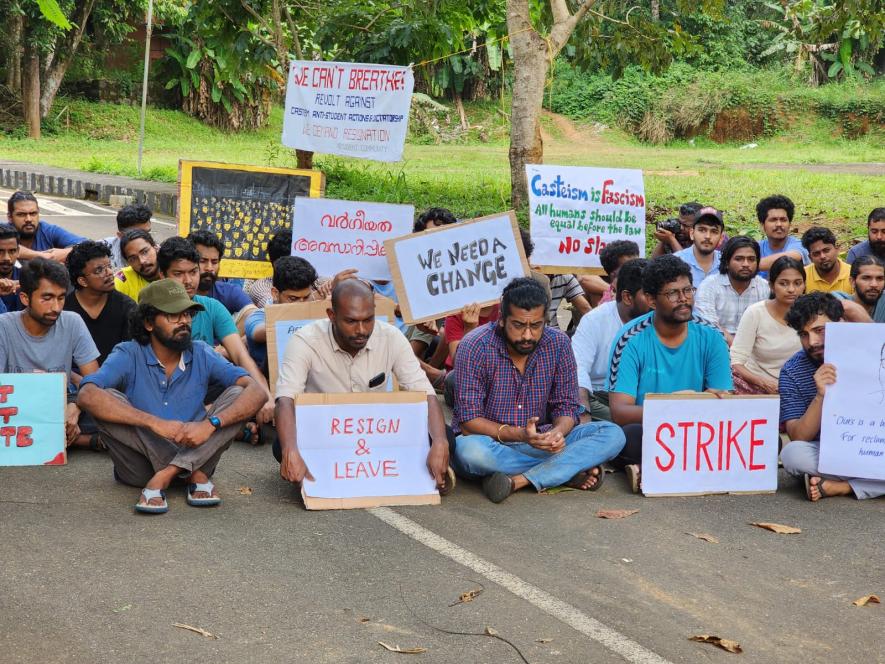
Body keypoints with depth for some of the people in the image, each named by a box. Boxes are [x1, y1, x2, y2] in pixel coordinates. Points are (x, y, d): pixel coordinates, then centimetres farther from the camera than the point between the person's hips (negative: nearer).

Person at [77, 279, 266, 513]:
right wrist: (155, 422, -35)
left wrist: (211, 424, -31)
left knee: (237, 394, -14)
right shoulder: (128, 356, -7)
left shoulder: (201, 355, 0)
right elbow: (87, 396, -26)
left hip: (193, 453, 2)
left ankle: (164, 476, -23)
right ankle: (195, 475, -23)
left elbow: (256, 392, -12)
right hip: (140, 464, -2)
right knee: (108, 400, -24)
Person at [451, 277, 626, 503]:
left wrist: (557, 432, -25)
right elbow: (468, 420, -17)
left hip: (539, 442, 3)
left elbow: (567, 406, 0)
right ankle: (570, 470, -23)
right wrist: (518, 434, -33)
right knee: (469, 449, -39)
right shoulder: (475, 347, -15)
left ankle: (518, 480, -28)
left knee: (613, 435, -16)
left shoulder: (558, 343, -4)